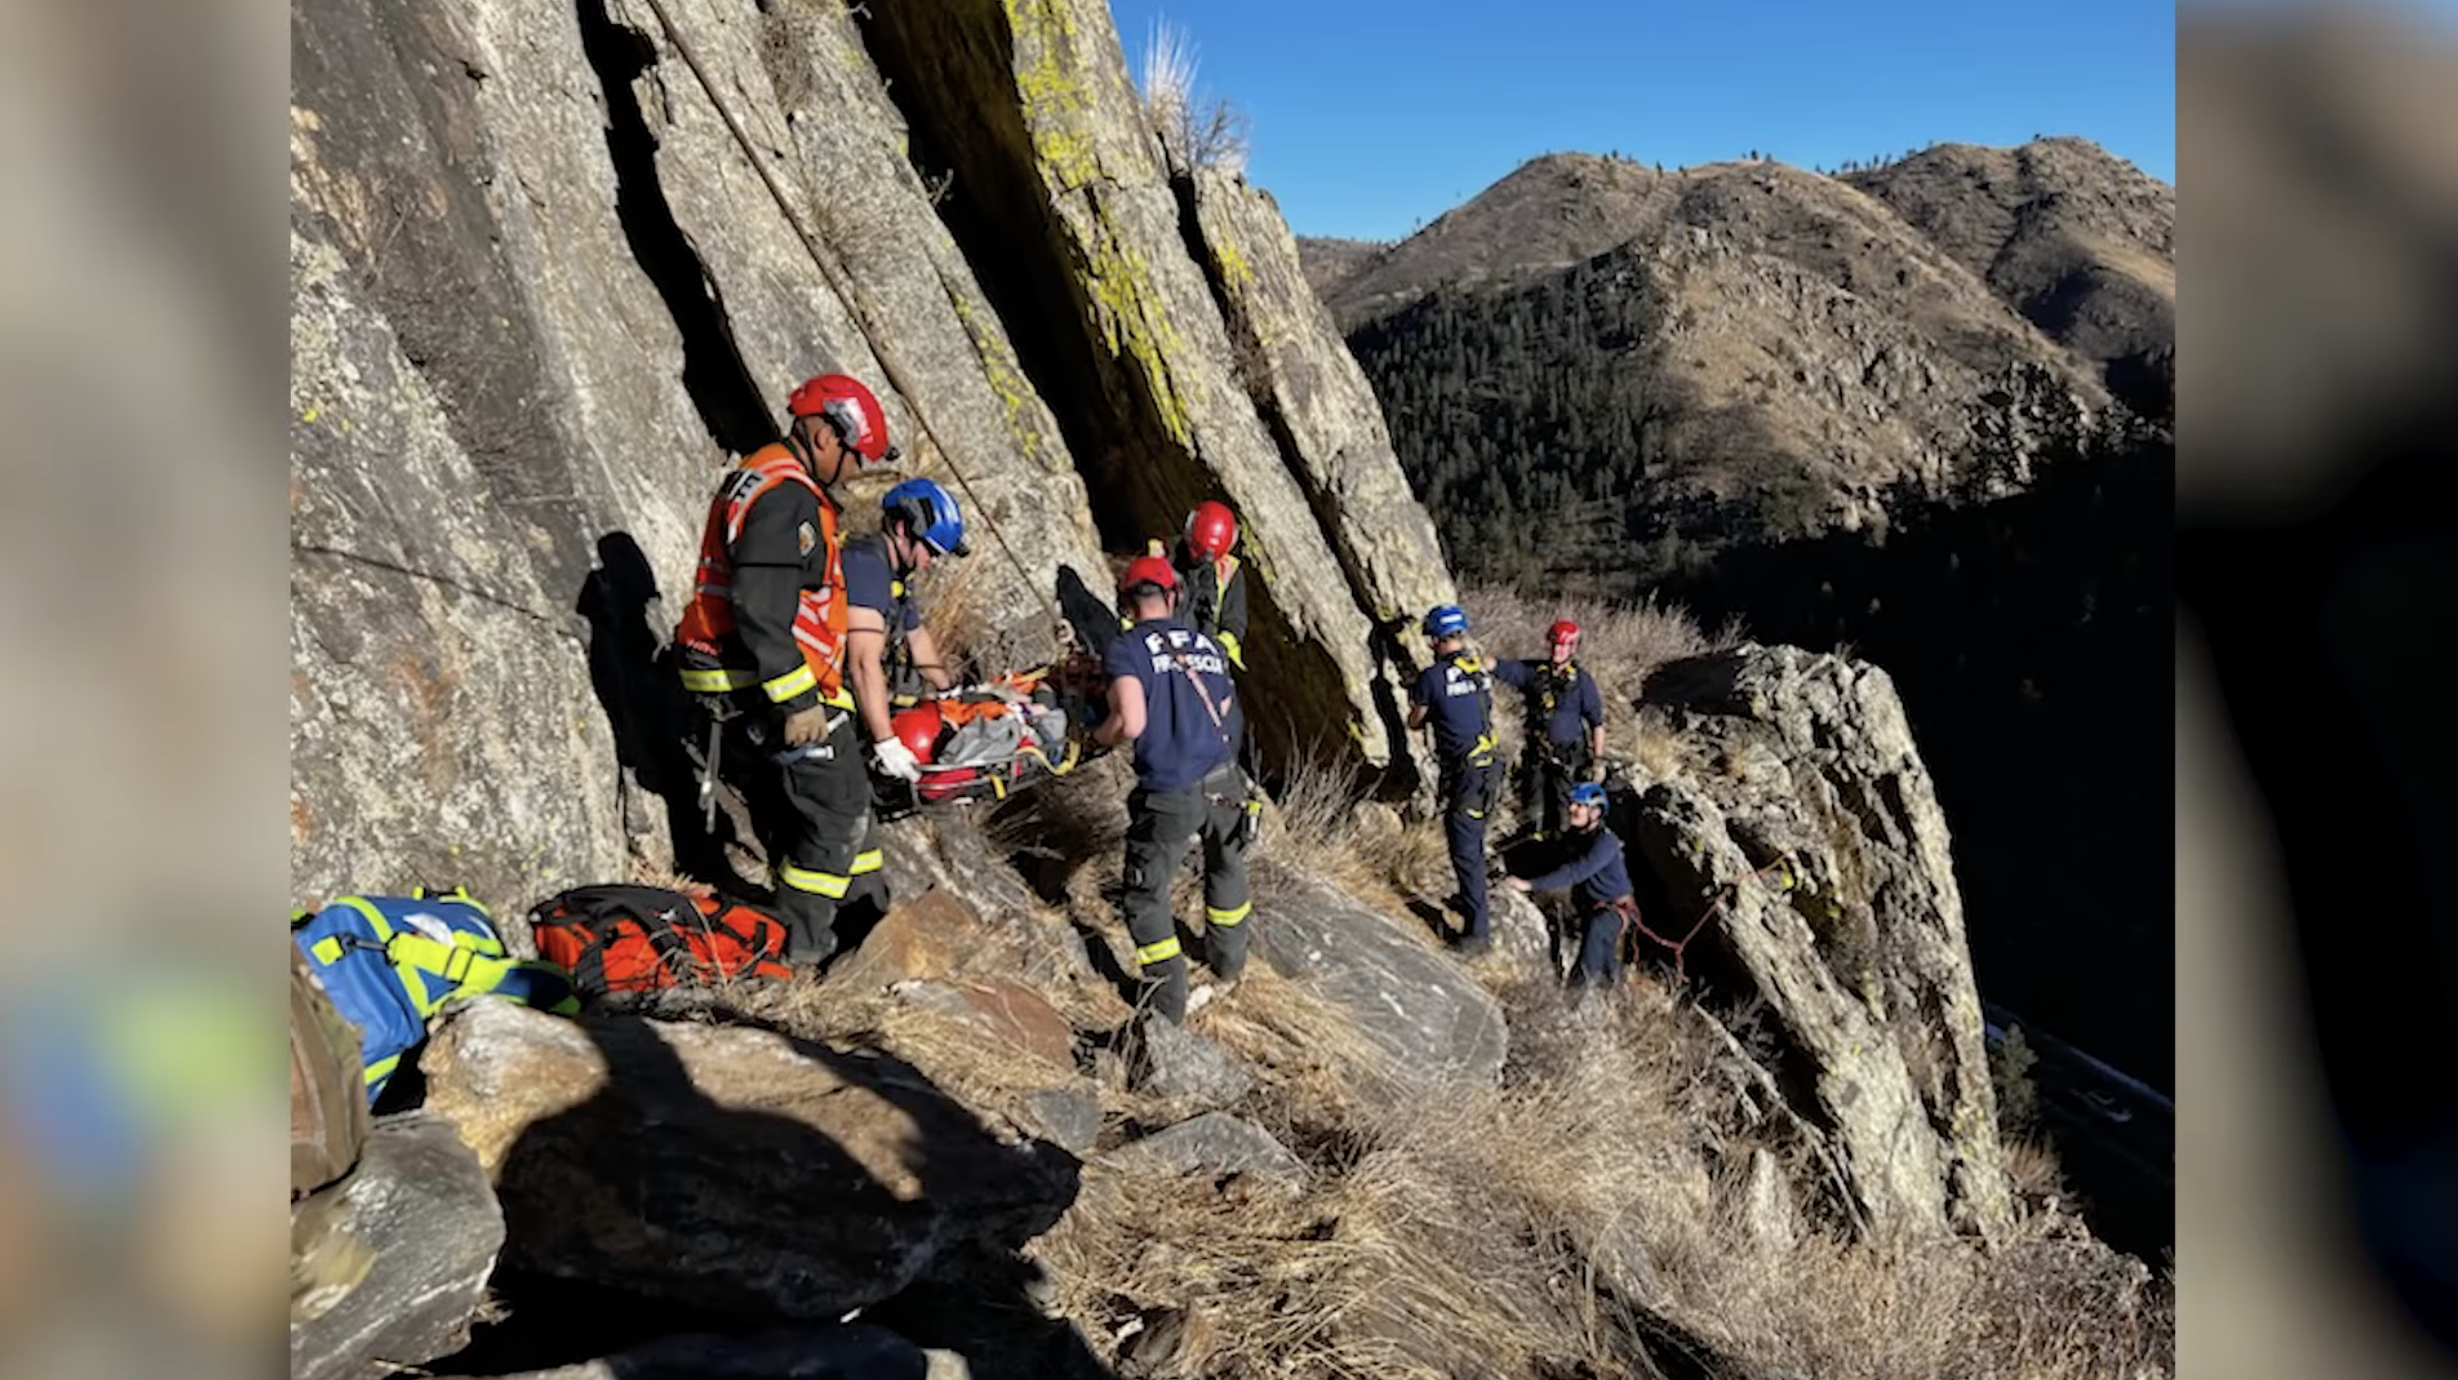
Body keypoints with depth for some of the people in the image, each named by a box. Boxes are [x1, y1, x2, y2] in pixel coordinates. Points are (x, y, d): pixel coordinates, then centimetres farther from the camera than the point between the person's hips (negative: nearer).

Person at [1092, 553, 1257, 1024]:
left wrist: (1099, 736, 2)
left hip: (1170, 794, -5)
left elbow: (1130, 723, -19)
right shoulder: (1209, 645, 9)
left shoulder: (1127, 648, -7)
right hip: (1225, 782, 5)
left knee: (1147, 895, 13)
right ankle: (1228, 963, 48)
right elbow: (1225, 716, 11)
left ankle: (1168, 1003, 17)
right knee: (1226, 869, 30)